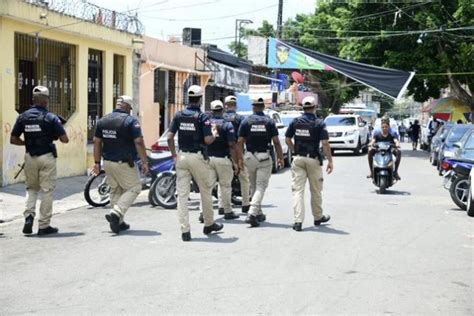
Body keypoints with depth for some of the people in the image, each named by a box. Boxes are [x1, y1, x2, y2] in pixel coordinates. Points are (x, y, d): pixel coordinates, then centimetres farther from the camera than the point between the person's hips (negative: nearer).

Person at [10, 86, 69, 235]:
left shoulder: (23, 117, 1)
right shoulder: (50, 118, -9)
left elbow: (13, 140, 3)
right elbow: (65, 139, -11)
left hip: (30, 157, 4)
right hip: (47, 157, -4)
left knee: (31, 188, 20)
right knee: (47, 191, 4)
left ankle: (29, 215, 1)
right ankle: (44, 225, 6)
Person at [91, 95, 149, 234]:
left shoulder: (102, 120, 8)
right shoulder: (130, 121, -11)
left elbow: (97, 142, 9)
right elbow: (138, 142, -16)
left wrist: (97, 162, 13)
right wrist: (145, 162, -12)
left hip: (108, 162, 6)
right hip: (124, 163, -6)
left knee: (115, 191, 16)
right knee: (134, 188, 6)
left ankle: (118, 222, 18)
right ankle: (116, 213, -12)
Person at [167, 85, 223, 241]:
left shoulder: (179, 115, 4)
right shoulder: (202, 117, -9)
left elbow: (169, 137, 0)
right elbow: (208, 140, -16)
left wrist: (174, 155, 9)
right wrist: (214, 136, 7)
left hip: (181, 157, 4)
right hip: (198, 157, -3)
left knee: (182, 194, 3)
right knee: (206, 192, 14)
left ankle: (185, 230, -1)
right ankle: (209, 224, 27)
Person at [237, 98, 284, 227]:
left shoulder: (246, 121, 1)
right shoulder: (269, 121, -1)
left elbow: (240, 142, -2)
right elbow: (276, 142, -4)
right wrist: (280, 157, 4)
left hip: (250, 157, 2)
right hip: (265, 158, -2)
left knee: (253, 186, 17)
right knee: (261, 187, -3)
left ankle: (258, 213, 24)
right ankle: (252, 213, -19)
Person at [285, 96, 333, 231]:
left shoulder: (295, 121, 2)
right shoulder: (319, 123, -8)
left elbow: (287, 140, 7)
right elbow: (325, 143, -13)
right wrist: (330, 161, -8)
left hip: (298, 159, 2)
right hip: (313, 159, -2)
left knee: (298, 190, 1)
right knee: (316, 190, 14)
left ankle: (298, 220, -8)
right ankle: (318, 217, 29)